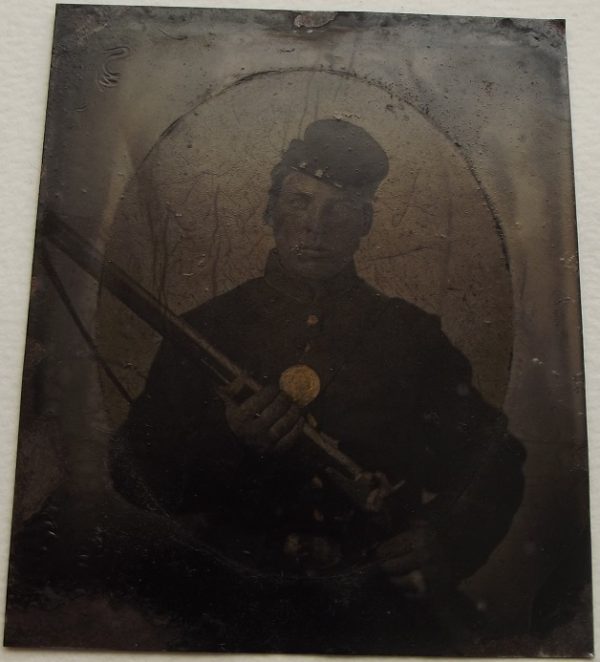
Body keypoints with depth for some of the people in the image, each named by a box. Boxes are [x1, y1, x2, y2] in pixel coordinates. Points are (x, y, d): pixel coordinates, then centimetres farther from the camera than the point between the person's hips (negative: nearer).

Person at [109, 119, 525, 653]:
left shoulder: (414, 334, 6)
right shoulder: (205, 330, 3)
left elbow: (495, 461, 10)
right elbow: (136, 470, 2)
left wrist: (448, 540, -7)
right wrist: (226, 444, -16)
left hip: (381, 605, 1)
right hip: (239, 603, 0)